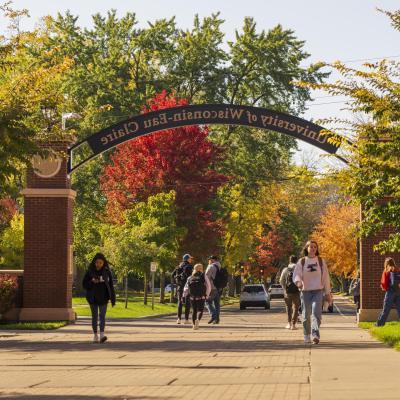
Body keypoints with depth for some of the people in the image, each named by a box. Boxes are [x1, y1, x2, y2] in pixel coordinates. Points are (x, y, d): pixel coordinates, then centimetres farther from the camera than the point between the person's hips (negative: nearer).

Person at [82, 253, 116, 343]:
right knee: (94, 316, 7)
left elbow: (111, 286, 2)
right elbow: (84, 284, 1)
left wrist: (113, 299, 0)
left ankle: (102, 334, -19)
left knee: (102, 315, -9)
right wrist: (92, 282, -19)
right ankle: (95, 335, 13)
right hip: (93, 298, 1)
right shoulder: (90, 272, -2)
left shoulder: (107, 272, 0)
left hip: (103, 298, -1)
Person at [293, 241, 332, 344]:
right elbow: (296, 275, -3)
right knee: (306, 315, 6)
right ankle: (307, 336, 21)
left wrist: (328, 293, 11)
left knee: (316, 312, -18)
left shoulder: (321, 261, 8)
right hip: (305, 291, 1)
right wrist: (298, 281, -27)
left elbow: (326, 277, 12)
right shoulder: (301, 262, 5)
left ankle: (315, 335, -27)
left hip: (318, 291, -1)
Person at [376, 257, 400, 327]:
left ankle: (380, 324, 7)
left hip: (390, 292, -3)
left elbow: (384, 283, -5)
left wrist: (384, 287, 13)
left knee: (385, 310, 3)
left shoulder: (386, 271, -3)